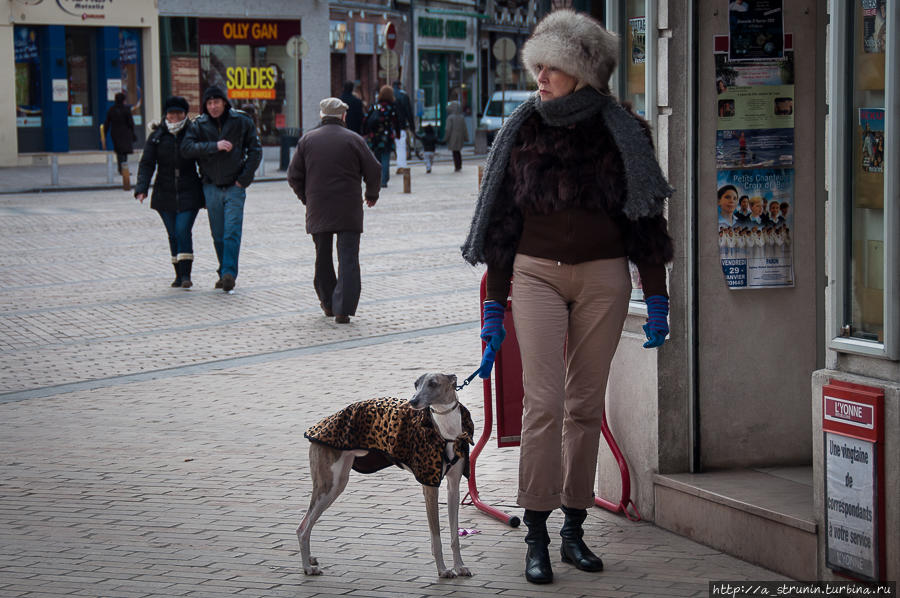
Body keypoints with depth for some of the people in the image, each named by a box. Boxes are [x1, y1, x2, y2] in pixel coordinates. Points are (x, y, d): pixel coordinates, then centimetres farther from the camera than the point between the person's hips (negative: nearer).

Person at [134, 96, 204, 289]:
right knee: (173, 235, 7)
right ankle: (179, 275, 16)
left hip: (189, 193, -2)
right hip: (165, 194, 2)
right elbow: (146, 164, -1)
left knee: (183, 231, -15)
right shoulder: (156, 137, 3)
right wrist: (141, 188, -15)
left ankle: (186, 274, -13)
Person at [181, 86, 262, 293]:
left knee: (232, 232, -12)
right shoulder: (199, 125, 3)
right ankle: (225, 273, 17)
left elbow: (255, 151, 3)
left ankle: (229, 273, -18)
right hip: (211, 188, 3)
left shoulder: (242, 122, 0)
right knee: (218, 235, 7)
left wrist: (244, 178, -5)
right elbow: (186, 148, -11)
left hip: (234, 187, -3)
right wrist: (214, 146, -21)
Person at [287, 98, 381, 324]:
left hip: (317, 210, 2)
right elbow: (374, 170, -2)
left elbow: (294, 176, 4)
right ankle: (343, 310, -11)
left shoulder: (307, 140, 4)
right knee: (348, 259, -2)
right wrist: (371, 195, 17)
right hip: (349, 211, -2)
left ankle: (328, 303, 27)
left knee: (323, 256, 17)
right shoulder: (354, 139, -2)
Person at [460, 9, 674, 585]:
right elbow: (502, 222, 7)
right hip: (537, 273, 0)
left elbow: (646, 220, 4)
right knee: (544, 403, -10)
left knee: (587, 404, 4)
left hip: (603, 277, 0)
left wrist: (657, 299, 0)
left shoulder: (621, 132, 0)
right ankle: (537, 537, -6)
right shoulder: (524, 130, 3)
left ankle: (575, 528, 13)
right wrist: (494, 306, 5)